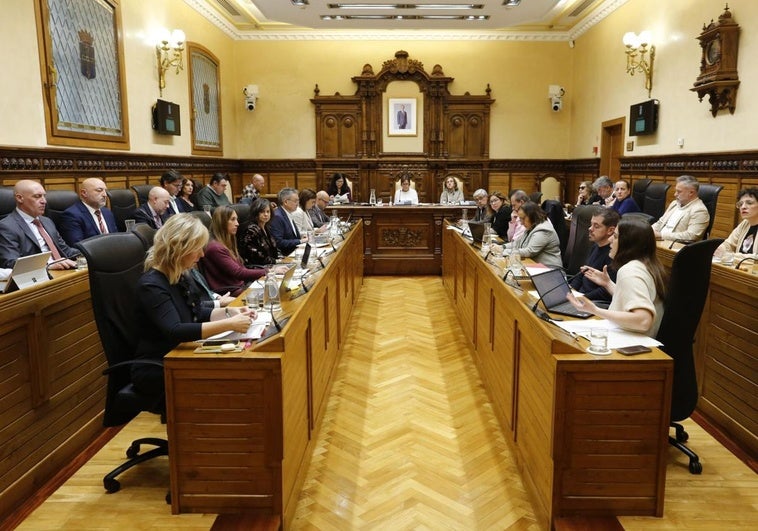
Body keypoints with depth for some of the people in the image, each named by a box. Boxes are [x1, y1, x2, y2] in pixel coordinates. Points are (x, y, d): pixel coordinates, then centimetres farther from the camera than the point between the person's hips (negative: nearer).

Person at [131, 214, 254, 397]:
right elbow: (175, 332, -35)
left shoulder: (182, 275, 3)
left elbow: (198, 313, 15)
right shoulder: (151, 285, -23)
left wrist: (228, 311, -4)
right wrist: (229, 324, -36)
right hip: (155, 370, -8)